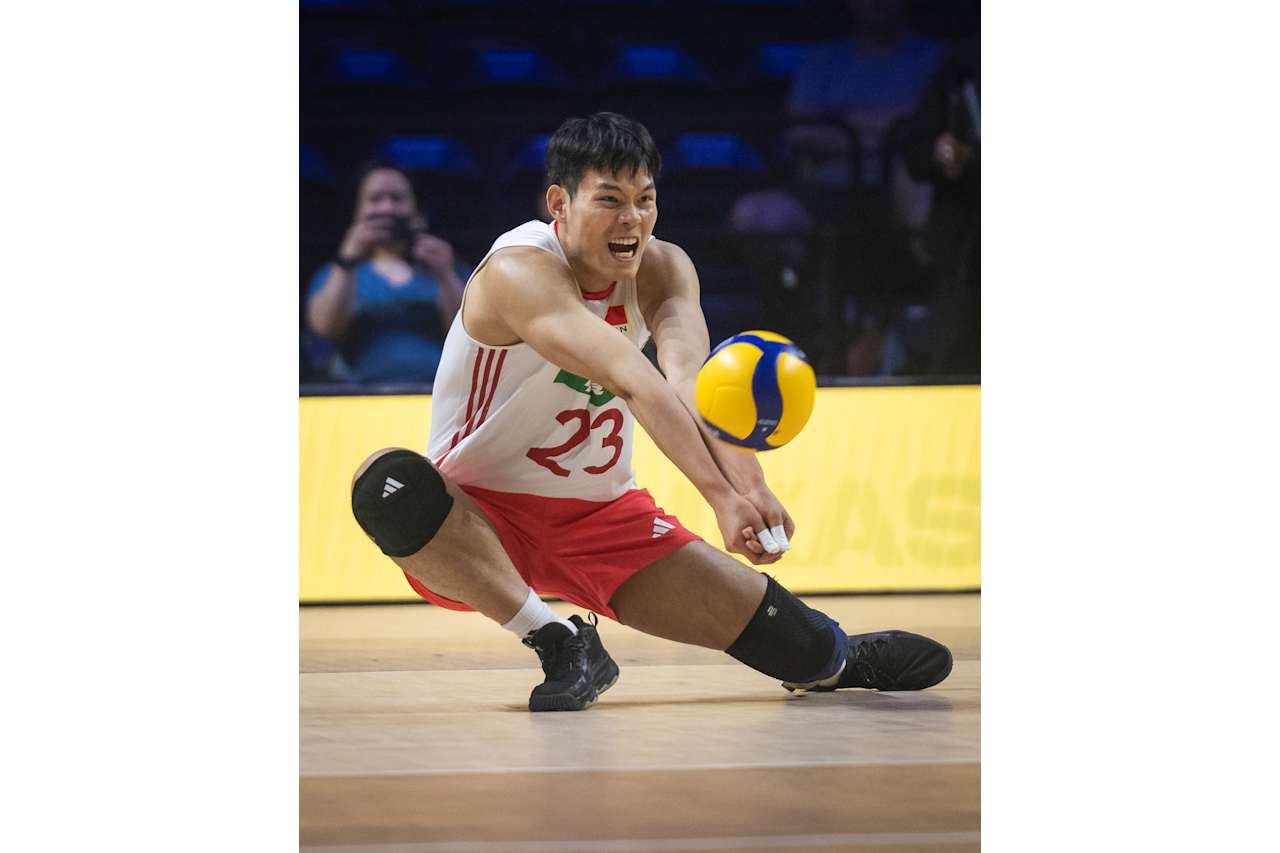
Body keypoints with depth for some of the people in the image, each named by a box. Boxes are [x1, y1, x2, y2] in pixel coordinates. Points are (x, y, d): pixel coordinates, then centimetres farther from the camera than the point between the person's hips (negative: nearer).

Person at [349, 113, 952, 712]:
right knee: (387, 484, -38)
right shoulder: (519, 273, -26)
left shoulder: (663, 269, -6)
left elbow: (687, 377, -27)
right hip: (479, 519, -4)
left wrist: (748, 485, -47)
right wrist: (722, 497, -51)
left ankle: (835, 659, 35)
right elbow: (633, 381, -40)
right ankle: (560, 642, -22)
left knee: (803, 649, -5)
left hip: (602, 516, 4)